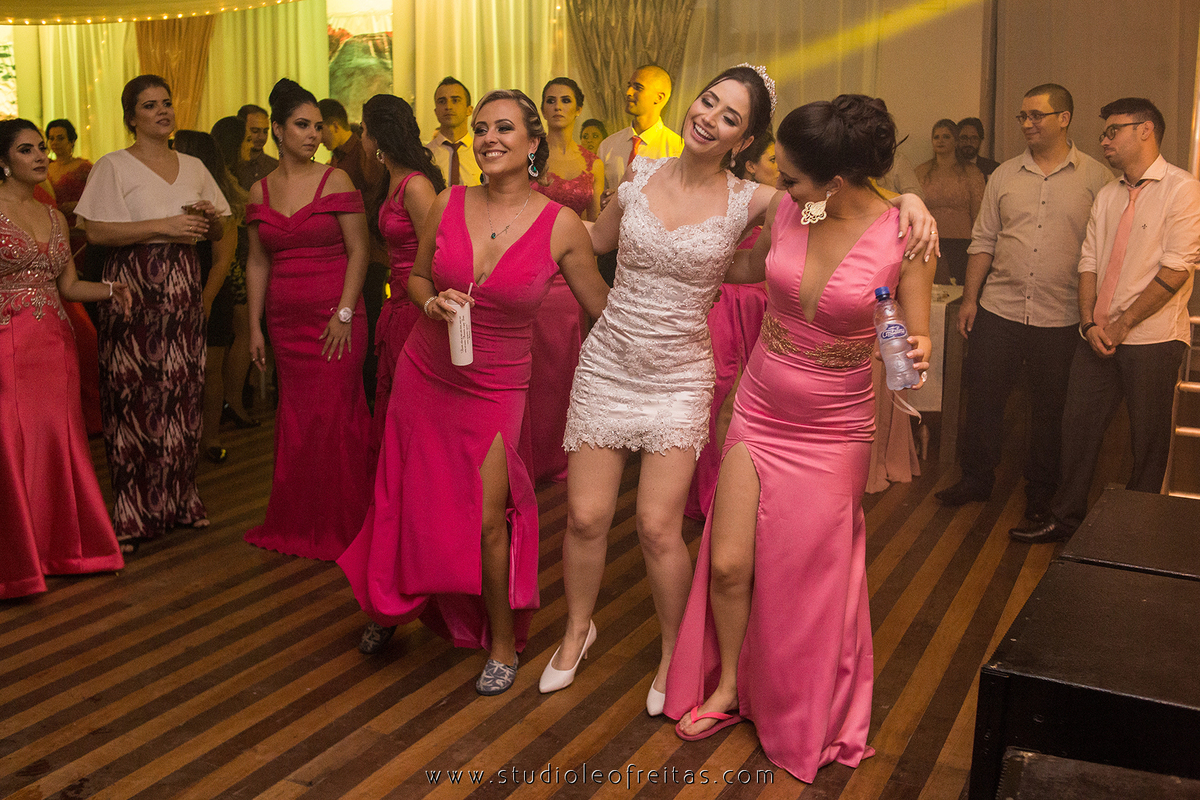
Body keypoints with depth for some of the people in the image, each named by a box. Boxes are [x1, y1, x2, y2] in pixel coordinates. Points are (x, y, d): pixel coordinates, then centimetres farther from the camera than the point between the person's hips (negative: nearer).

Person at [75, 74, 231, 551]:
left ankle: (178, 498, 16)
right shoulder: (114, 167, 0)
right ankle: (133, 513, 3)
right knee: (135, 395, -4)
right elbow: (96, 231, -11)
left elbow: (218, 234, 19)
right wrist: (164, 226, -15)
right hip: (133, 292, -4)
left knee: (182, 392, 4)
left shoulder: (193, 167, 16)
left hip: (182, 292, 5)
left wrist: (211, 219, -4)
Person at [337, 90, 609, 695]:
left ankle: (502, 642, 20)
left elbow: (603, 307, -2)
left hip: (494, 388, -3)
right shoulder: (448, 205, -4)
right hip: (425, 372, 3)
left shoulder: (562, 227, -11)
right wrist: (433, 304, -11)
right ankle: (394, 606, 44)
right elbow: (418, 276, 10)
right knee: (413, 503, 13)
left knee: (486, 520, -6)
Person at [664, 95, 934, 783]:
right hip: (759, 411, 3)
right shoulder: (788, 210, -7)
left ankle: (807, 720, 37)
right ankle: (725, 689, 33)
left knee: (808, 583, 9)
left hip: (834, 432, -3)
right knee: (728, 565, 4)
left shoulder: (904, 235, -17)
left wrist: (914, 357, -32)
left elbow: (916, 339, -11)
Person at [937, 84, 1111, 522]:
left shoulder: (1096, 178, 0)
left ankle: (1040, 490, 25)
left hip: (1060, 319, -2)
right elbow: (983, 242, 10)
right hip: (998, 310, 2)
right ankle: (976, 479, 24)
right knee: (983, 396, 7)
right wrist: (970, 298, 5)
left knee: (1050, 408, 9)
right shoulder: (1005, 175, 7)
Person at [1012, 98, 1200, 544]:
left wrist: (1122, 323, -13)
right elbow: (1089, 263, 10)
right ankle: (1064, 520, 20)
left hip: (1152, 339, -6)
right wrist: (1090, 322, -4)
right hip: (1099, 336, 6)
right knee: (1078, 425, 8)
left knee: (1148, 440, 5)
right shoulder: (1107, 196, 13)